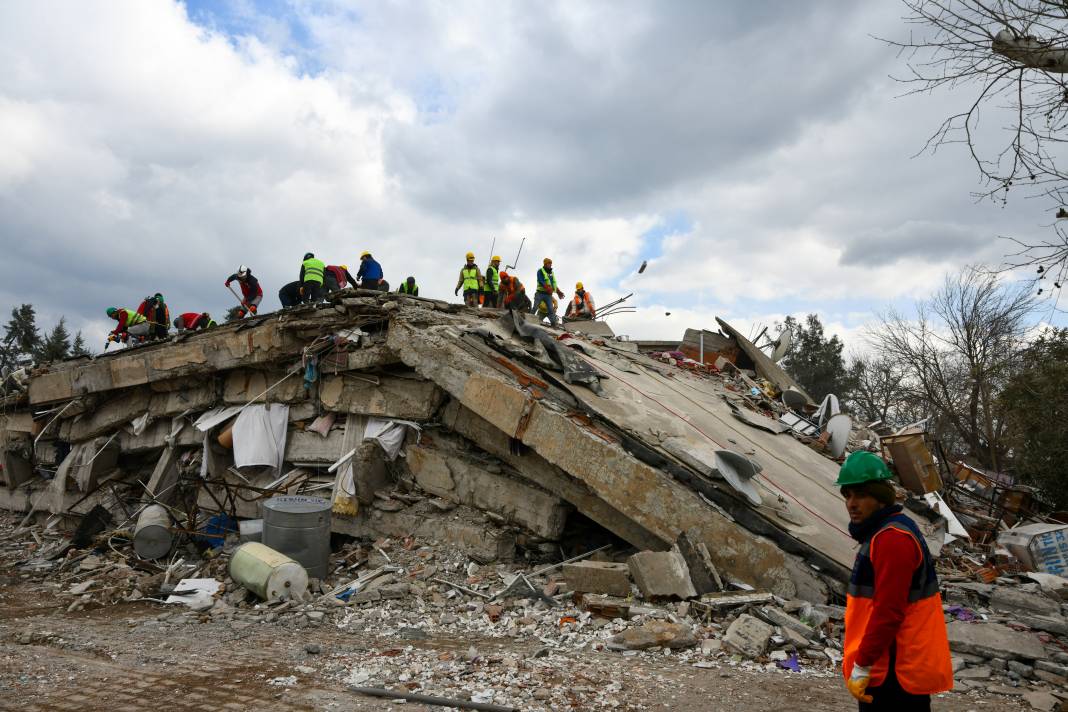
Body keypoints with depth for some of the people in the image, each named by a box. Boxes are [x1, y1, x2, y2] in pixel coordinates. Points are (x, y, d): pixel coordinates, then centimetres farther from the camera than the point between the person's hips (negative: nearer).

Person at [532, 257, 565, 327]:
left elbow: (554, 284, 19)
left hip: (548, 295, 5)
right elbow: (541, 282, -15)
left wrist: (559, 292, 6)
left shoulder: (551, 273, 19)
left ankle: (554, 323, -7)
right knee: (535, 308, -4)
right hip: (540, 293, -5)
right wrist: (547, 288, -29)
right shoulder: (540, 271, 0)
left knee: (551, 310, -4)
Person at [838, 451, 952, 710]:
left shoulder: (891, 538, -20)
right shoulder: (885, 533, 12)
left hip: (894, 672, -10)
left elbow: (888, 611, -23)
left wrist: (861, 666, -18)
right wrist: (863, 662, 21)